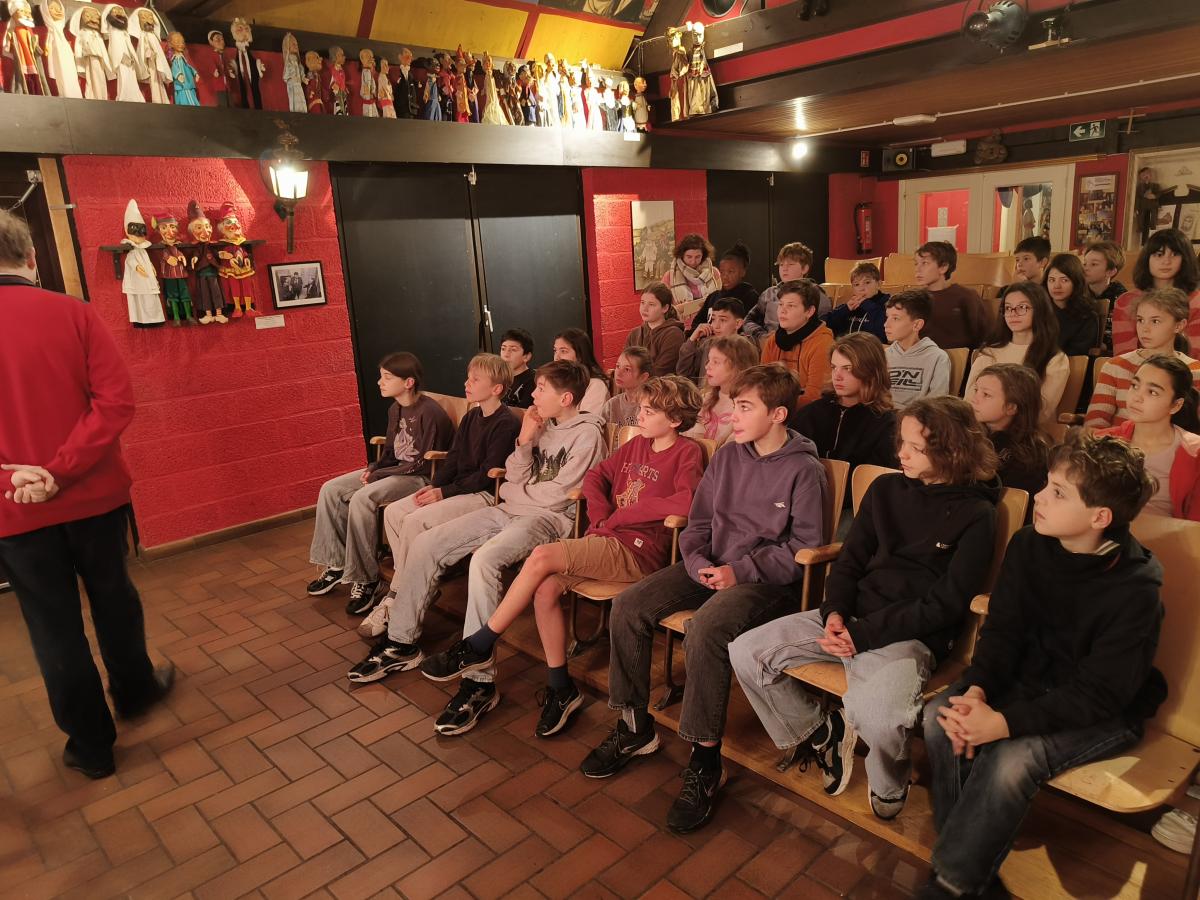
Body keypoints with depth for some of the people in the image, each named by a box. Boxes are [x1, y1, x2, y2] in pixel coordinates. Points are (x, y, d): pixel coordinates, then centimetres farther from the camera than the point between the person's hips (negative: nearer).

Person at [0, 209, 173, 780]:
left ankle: (91, 745, 25)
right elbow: (116, 400, -15)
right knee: (112, 597, 21)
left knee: (53, 626, 13)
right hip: (94, 494, 0)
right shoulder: (73, 313, -7)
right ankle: (134, 690, 42)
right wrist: (60, 471, -17)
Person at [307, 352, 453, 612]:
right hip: (394, 471, 9)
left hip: (421, 478, -9)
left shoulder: (430, 413, -19)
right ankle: (336, 564, 7)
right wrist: (373, 468, -4)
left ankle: (365, 579, -18)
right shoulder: (395, 409, 8)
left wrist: (379, 474, -16)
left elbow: (424, 463, -20)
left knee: (361, 499, -30)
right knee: (330, 490, -2)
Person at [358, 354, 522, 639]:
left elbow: (487, 475, -17)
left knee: (415, 521, -24)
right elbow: (453, 458, 15)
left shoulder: (506, 423, -14)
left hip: (486, 495, -9)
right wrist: (433, 485, -3)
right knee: (393, 512, -5)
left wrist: (445, 492, -16)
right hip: (459, 487, 9)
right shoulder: (471, 417, 14)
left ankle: (396, 600, -11)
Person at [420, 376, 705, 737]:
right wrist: (602, 516, 0)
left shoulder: (687, 453, -4)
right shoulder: (637, 444, 18)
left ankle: (477, 646, -6)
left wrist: (621, 515, -12)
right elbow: (596, 476, 21)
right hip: (606, 540, 7)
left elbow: (686, 502, -21)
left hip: (637, 551, -7)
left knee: (542, 556, -21)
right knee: (545, 590, -18)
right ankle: (561, 688, -1)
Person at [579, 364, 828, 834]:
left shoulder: (804, 470, -6)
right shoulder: (726, 456, 10)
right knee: (628, 605, -12)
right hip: (711, 568, 7)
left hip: (765, 580, -6)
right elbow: (697, 523, 13)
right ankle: (634, 727, 3)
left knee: (706, 628, -35)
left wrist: (741, 571, -17)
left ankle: (705, 761, -19)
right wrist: (698, 562, -7)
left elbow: (803, 547, -10)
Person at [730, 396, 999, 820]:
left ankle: (889, 785, 4)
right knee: (746, 653, -10)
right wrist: (835, 612, -7)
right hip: (852, 616, 6)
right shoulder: (886, 488, 10)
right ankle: (819, 733, 14)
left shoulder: (975, 514, -5)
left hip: (912, 634, -5)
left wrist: (866, 634, -16)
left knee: (876, 715, -35)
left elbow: (947, 603, -10)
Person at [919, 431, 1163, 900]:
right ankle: (972, 859, -3)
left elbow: (1096, 696, -24)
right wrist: (975, 691, -23)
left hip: (1103, 715, -5)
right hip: (1030, 681, 5)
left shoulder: (1135, 591, -24)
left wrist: (1004, 723, -34)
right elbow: (1002, 630, -4)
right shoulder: (1028, 546, -8)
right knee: (939, 715, -18)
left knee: (1013, 757, -30)